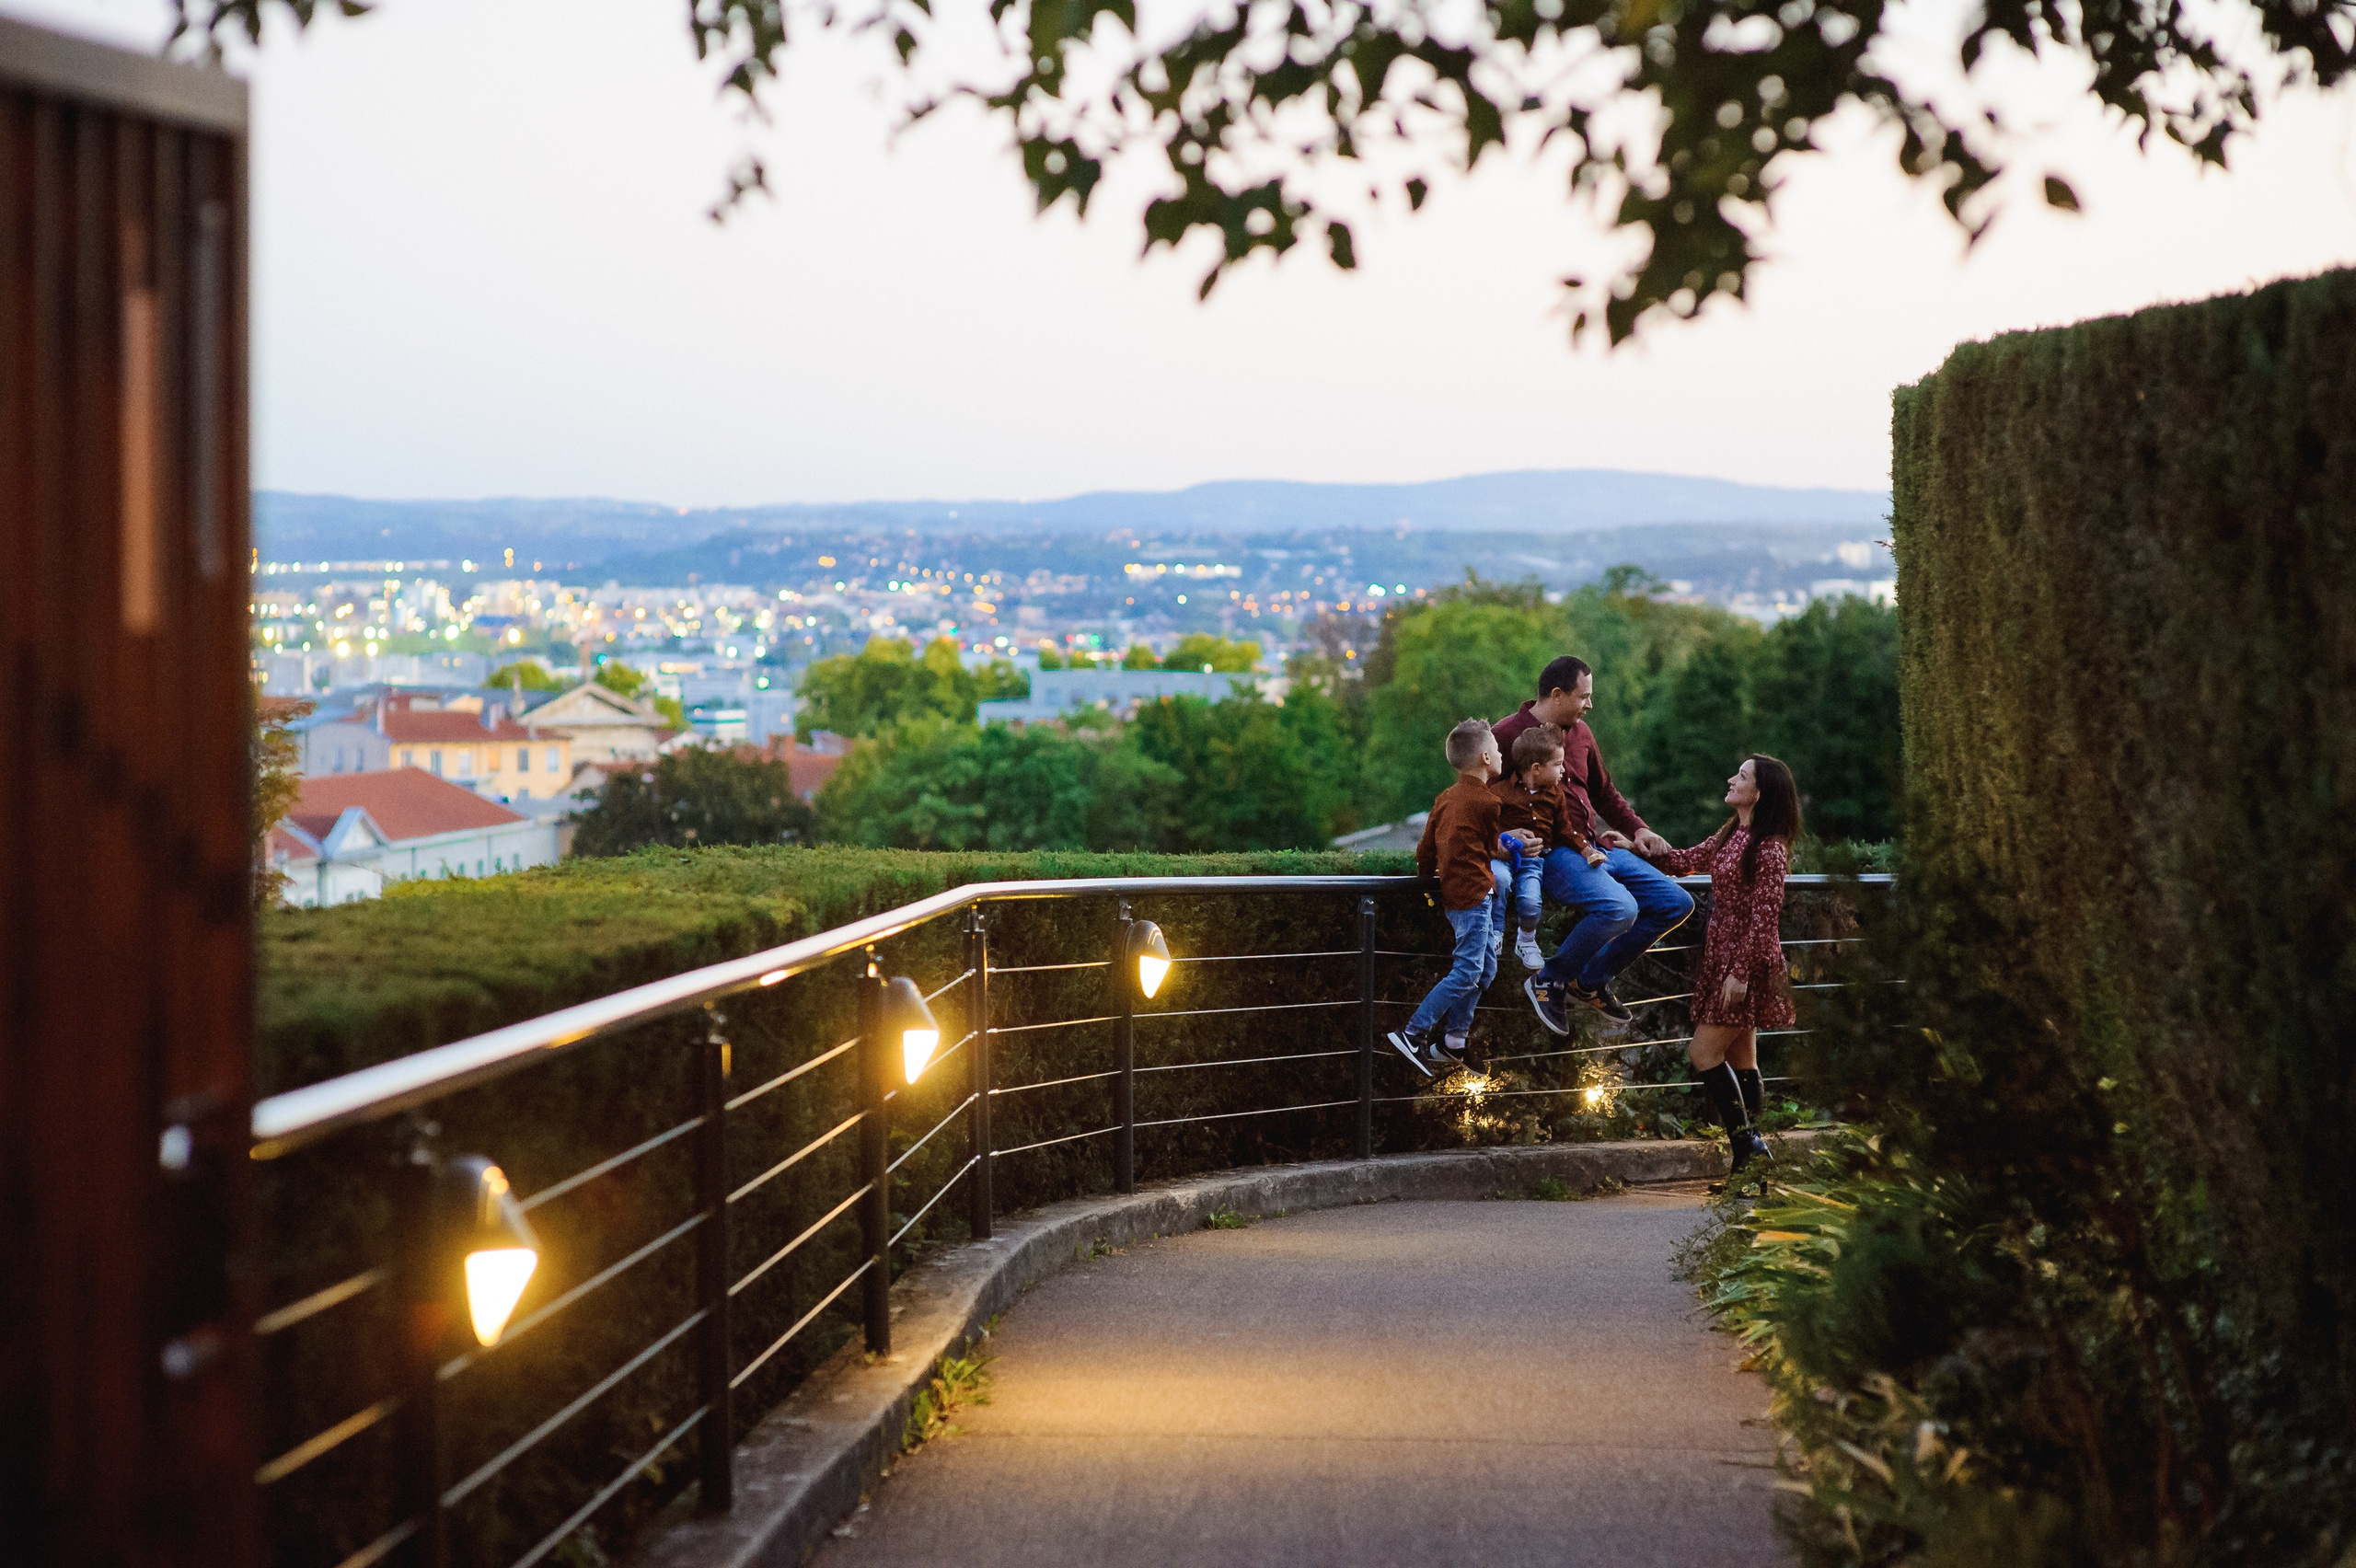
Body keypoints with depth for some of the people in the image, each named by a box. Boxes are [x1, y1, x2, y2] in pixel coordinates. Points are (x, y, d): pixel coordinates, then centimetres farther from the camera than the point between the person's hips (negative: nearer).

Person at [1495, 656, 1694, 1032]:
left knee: (1677, 903, 4)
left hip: (1596, 848, 9)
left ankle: (1591, 980, 12)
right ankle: (1548, 983, -12)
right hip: (1552, 854, -9)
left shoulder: (1580, 732, 17)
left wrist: (1636, 830, 15)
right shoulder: (1508, 734, -7)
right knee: (1620, 909, -33)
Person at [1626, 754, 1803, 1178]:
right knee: (1740, 1058, 9)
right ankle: (1750, 1147, 13)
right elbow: (1687, 861, 21)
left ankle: (1745, 1144, -6)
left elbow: (1764, 916, -19)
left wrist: (1740, 972, -21)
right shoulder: (1731, 834, 10)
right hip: (1722, 957, 9)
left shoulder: (1768, 848, -16)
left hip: (1747, 962, -9)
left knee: (1705, 1051, -10)